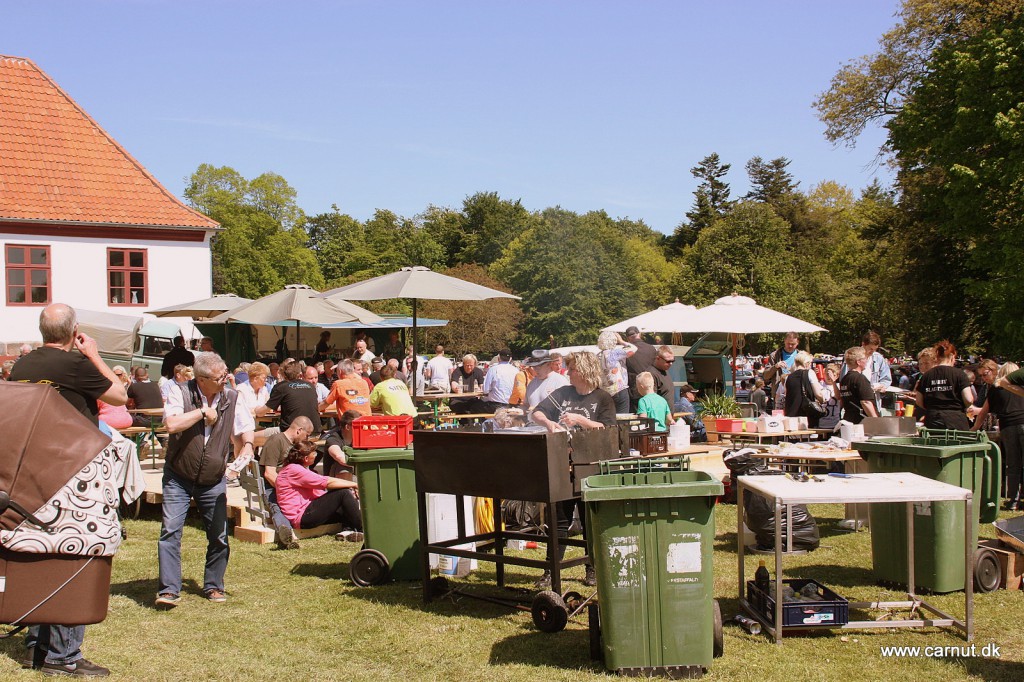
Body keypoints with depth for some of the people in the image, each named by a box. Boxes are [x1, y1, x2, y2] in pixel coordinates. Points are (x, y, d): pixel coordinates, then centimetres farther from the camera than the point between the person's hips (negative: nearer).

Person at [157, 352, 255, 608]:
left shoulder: (231, 397, 1)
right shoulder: (180, 393, -10)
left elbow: (246, 426, 12)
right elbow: (172, 424, -26)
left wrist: (247, 446, -9)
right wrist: (202, 412, -17)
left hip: (214, 481, 3)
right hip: (178, 478, -3)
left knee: (219, 536, 6)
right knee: (170, 531, -11)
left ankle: (213, 586, 22)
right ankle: (169, 589, -6)